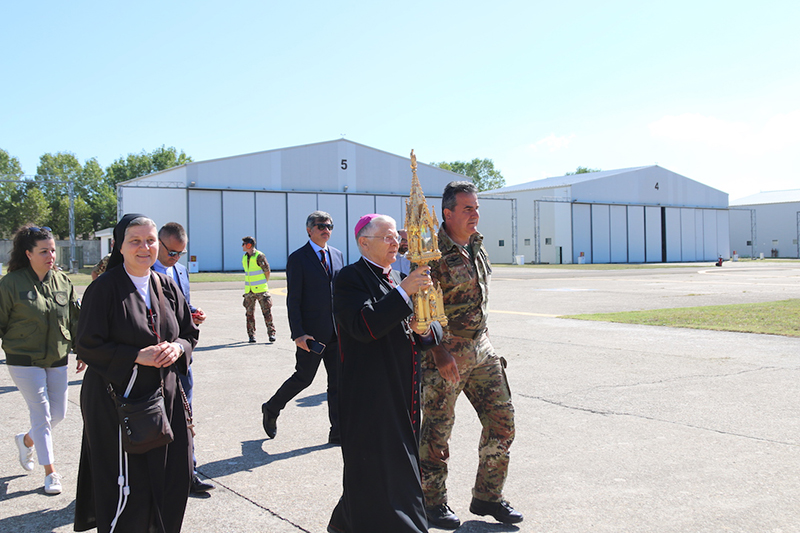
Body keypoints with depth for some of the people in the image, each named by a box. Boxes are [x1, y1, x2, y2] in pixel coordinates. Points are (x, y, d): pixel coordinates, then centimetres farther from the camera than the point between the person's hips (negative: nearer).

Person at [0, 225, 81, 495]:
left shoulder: (63, 281, 3)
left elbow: (74, 320, 12)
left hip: (57, 359, 5)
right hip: (24, 361, -5)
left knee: (58, 412, 8)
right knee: (41, 413, -4)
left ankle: (26, 440, 39)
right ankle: (50, 473, 9)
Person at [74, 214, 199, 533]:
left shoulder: (167, 287, 8)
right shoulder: (104, 288, -8)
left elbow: (190, 334, 14)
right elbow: (87, 346, -10)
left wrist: (177, 348, -8)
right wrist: (138, 356, -19)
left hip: (164, 397, 5)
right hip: (118, 400, -5)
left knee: (171, 479, 7)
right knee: (128, 487, -3)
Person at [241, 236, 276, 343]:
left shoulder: (259, 256, -11)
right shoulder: (244, 257, 10)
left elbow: (267, 271, -5)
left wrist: (264, 283, 5)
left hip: (261, 290, -6)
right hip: (248, 290, 6)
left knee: (267, 312, -5)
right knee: (249, 313, 7)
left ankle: (271, 333, 0)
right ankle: (251, 335, 15)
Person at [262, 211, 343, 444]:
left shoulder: (337, 255, 11)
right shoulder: (298, 258, -7)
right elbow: (293, 300, -10)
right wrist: (298, 333, -16)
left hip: (336, 331, 5)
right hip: (312, 332, -5)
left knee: (337, 381, 7)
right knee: (303, 378, 5)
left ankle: (338, 432, 14)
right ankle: (271, 409, 29)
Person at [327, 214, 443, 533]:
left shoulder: (397, 279, 16)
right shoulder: (351, 277, -7)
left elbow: (432, 331, 18)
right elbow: (363, 326, -24)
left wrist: (425, 329, -6)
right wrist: (403, 292, -25)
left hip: (402, 394, 8)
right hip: (370, 396, -8)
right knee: (376, 468, -4)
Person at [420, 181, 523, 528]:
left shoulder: (476, 245, 9)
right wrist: (439, 351, -20)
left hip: (481, 347, 8)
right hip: (445, 353, -7)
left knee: (501, 420, 7)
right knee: (437, 430, 3)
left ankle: (487, 497, 22)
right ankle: (432, 503, 20)